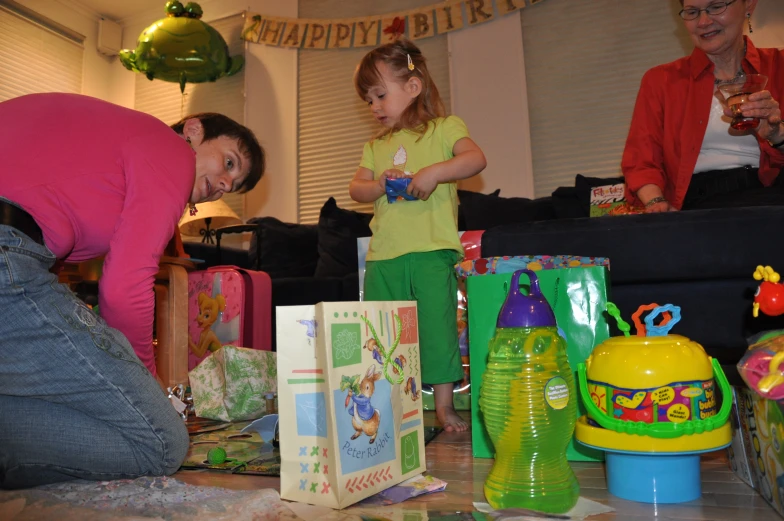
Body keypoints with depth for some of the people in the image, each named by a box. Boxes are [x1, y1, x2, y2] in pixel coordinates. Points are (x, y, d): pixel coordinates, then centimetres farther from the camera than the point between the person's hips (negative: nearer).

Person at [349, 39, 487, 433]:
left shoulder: (443, 128, 6)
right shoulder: (375, 146, 20)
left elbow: (476, 159, -10)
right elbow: (356, 189, 11)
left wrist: (435, 172, -23)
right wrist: (380, 184, -9)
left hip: (432, 252, -5)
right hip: (383, 256, 5)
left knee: (437, 327, -1)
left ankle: (444, 405, 12)